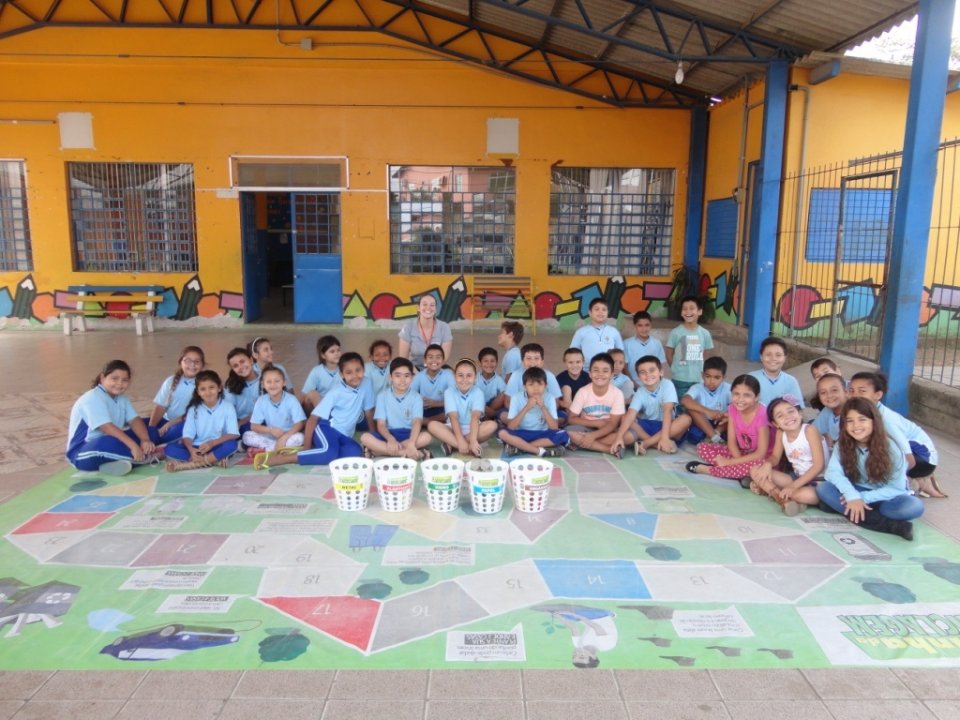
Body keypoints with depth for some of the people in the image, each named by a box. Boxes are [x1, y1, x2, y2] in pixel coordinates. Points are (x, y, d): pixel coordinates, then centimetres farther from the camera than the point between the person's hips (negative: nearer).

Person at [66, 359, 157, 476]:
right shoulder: (93, 398, -20)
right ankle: (149, 455, -24)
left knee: (147, 431, -2)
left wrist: (145, 440, -26)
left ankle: (119, 462, -20)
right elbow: (107, 427, -31)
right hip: (82, 453, -9)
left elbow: (135, 420, -6)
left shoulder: (122, 398, 7)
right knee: (109, 443, -41)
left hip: (108, 445, 9)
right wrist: (133, 445, -39)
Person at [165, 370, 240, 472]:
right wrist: (191, 450, -27)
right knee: (170, 448, -20)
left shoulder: (228, 407, -4)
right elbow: (187, 435, -6)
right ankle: (214, 460, -28)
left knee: (231, 445, -34)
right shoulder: (194, 409, 2)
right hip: (197, 448, 3)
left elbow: (233, 434, -12)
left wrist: (212, 443, -25)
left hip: (218, 447, -2)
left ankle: (189, 464, -30)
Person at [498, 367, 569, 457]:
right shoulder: (516, 398, -11)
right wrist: (526, 408, -26)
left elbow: (554, 428, -15)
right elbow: (510, 427, -18)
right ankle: (540, 451, -26)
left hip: (542, 435, 1)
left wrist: (543, 407, -24)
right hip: (521, 435, -1)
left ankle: (519, 447, -23)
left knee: (563, 436, -28)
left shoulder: (549, 398, -9)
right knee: (502, 433, -29)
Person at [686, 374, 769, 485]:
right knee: (703, 448, -9)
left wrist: (729, 462, -25)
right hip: (740, 453, 5)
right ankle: (743, 473, -21)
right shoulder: (733, 409, -10)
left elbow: (761, 453, -26)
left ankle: (707, 469, -21)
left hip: (762, 458, -5)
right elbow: (731, 442, -8)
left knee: (757, 465, -41)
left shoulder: (762, 415, -26)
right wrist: (740, 463, -27)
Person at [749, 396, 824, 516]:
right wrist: (767, 464, -19)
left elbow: (819, 465, -21)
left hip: (818, 480, -6)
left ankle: (770, 490, -18)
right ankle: (785, 500, -21)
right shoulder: (780, 433, -2)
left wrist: (794, 485, -27)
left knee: (808, 495, -41)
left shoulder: (809, 430, -19)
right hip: (796, 477, 7)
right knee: (755, 471, -8)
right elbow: (775, 457, 9)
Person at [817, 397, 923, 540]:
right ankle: (891, 525, -31)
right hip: (856, 493, 3)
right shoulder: (842, 445, -11)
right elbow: (833, 472, -22)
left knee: (914, 507, -33)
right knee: (823, 489, -28)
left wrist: (863, 497, -25)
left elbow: (897, 488, -17)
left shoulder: (890, 449, -16)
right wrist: (853, 496, -37)